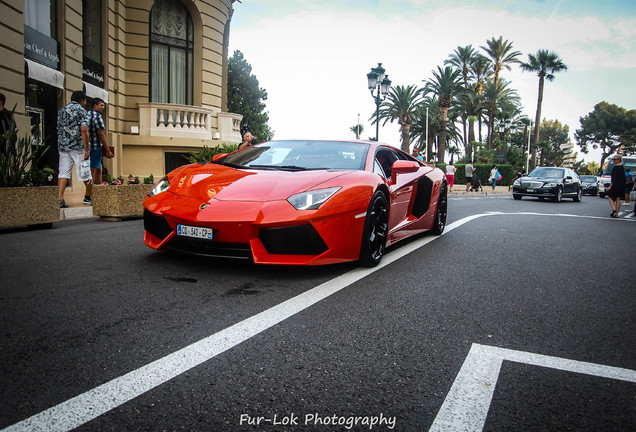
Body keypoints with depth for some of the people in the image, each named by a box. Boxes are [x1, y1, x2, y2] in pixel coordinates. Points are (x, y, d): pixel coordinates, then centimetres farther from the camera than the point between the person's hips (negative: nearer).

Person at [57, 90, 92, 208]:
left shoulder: (61, 110, 17)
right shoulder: (81, 111, -3)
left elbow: (58, 129, 17)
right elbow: (84, 130, -14)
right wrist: (86, 149, -15)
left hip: (63, 146, 6)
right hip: (77, 146, -6)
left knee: (63, 172, 3)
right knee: (85, 172, 6)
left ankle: (60, 198, -9)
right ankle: (89, 197, 18)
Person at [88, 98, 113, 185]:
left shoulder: (87, 114, 17)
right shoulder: (97, 116, -12)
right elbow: (101, 134, -16)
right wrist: (108, 151, -15)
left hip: (88, 147, 10)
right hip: (95, 147, -9)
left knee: (99, 170, 15)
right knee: (92, 171, -6)